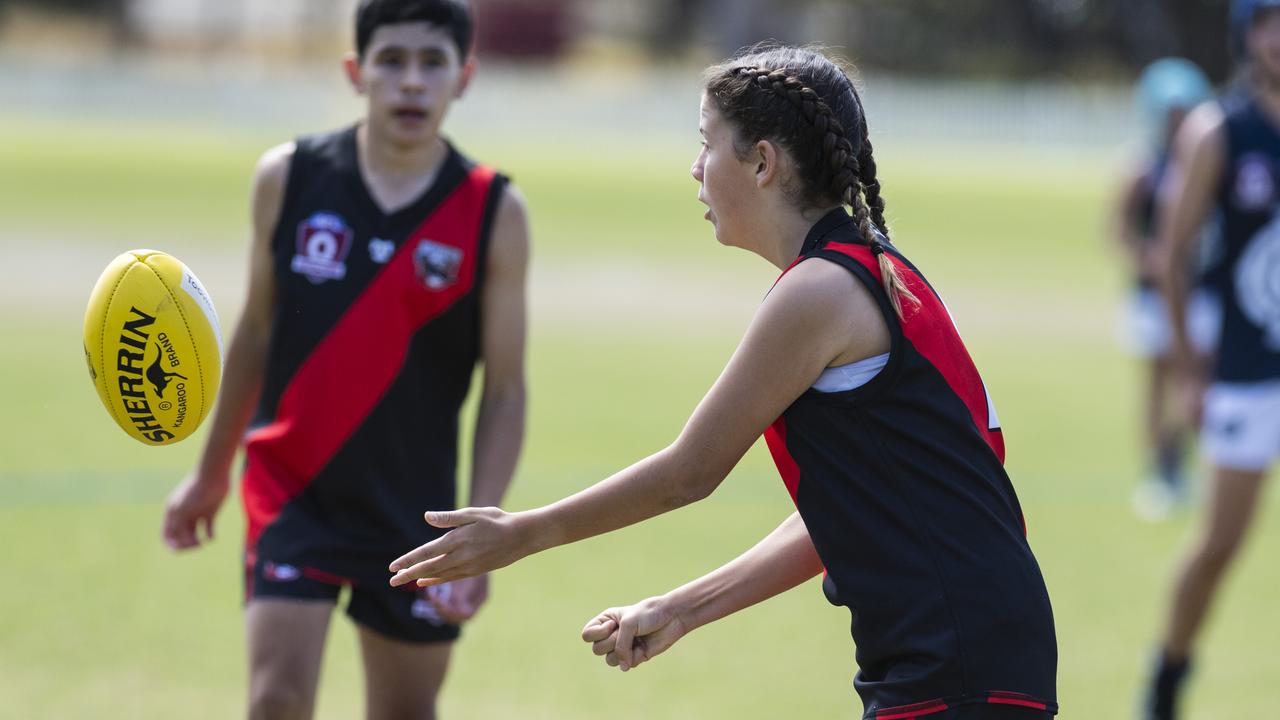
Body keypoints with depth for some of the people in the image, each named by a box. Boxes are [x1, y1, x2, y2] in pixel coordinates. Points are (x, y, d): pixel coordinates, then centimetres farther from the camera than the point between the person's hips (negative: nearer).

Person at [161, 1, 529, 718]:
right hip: (292, 489, 0)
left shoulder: (495, 213, -6)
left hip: (414, 509, 0)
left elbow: (505, 390, -5)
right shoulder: (288, 179, -3)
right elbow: (258, 330, 10)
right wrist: (211, 473, 17)